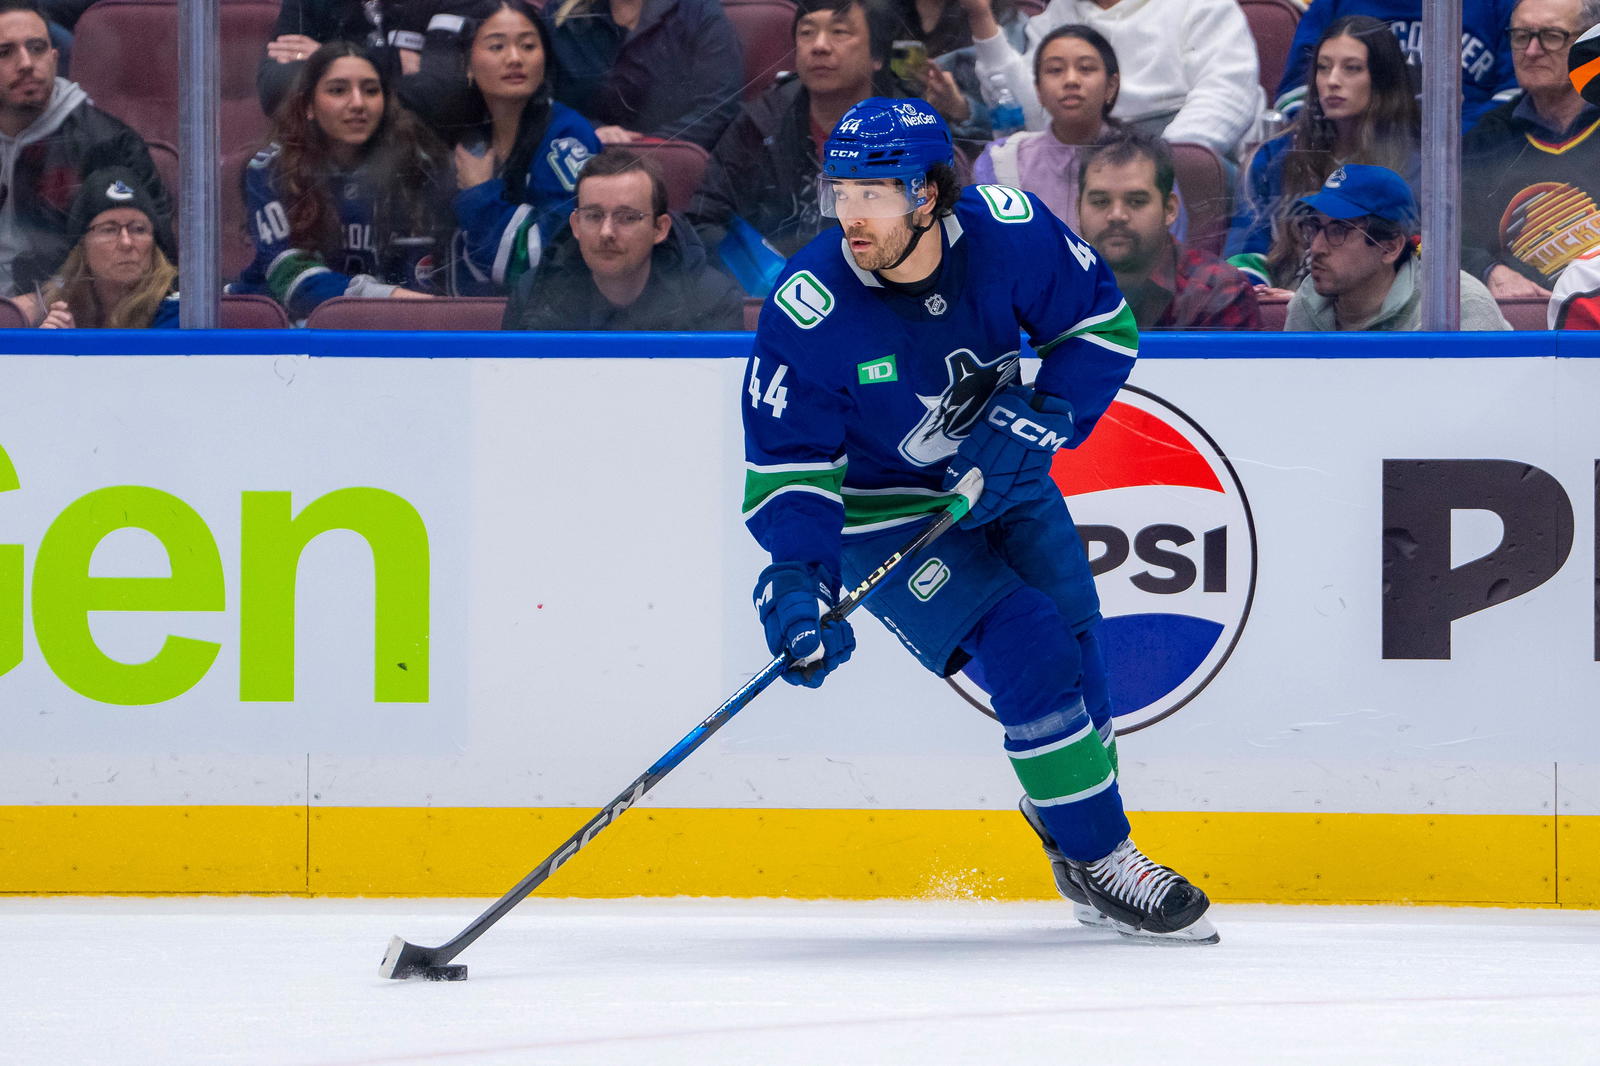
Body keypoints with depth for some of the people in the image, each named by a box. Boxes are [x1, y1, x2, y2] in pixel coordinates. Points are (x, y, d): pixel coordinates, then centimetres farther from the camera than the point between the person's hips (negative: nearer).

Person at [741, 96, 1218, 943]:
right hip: (886, 512, -4)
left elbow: (1101, 324, -7)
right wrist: (797, 580, -34)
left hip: (1003, 481, 4)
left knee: (1072, 643, 6)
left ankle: (1078, 843, 30)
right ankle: (1100, 861, -4)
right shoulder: (808, 312, -28)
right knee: (1029, 650, -18)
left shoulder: (1008, 230, -22)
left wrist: (1036, 419, -20)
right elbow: (787, 464, -21)